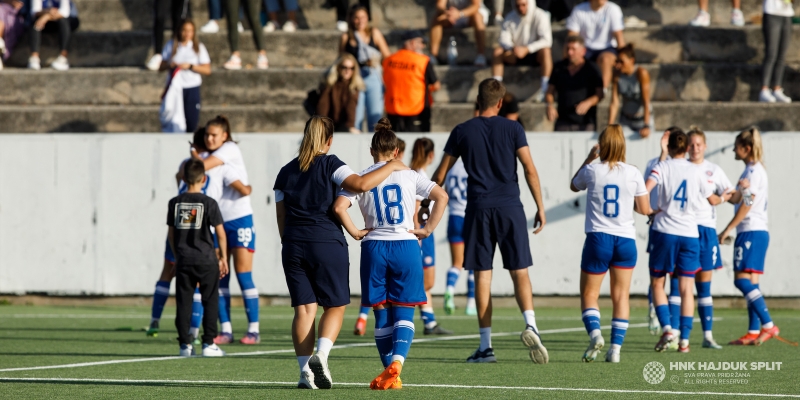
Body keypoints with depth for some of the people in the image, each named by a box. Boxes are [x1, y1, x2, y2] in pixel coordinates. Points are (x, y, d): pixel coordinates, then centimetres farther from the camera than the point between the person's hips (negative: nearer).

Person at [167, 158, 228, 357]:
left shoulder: (175, 202, 3)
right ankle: (209, 343, 2)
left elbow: (171, 234, 9)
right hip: (206, 260, -2)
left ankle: (185, 344, 3)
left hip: (183, 259, 2)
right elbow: (220, 233, -3)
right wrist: (223, 258, 8)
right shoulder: (209, 203, -5)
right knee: (210, 302, 5)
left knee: (183, 303, 5)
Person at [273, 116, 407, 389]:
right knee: (335, 305, 5)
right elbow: (361, 184, -20)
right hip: (327, 243, -4)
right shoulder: (329, 164, -3)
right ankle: (321, 354, -18)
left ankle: (305, 370, -2)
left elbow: (281, 217, 14)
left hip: (294, 244, 4)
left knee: (304, 308, 4)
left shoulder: (286, 172, 12)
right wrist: (391, 167, -8)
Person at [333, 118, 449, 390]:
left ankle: (390, 373, 9)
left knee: (381, 313, 10)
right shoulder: (409, 176, 4)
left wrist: (355, 233, 1)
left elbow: (339, 207, -11)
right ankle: (397, 362, -22)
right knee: (404, 313, 2)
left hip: (373, 247, 0)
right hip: (406, 245, 0)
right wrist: (427, 230, 0)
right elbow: (442, 197, -5)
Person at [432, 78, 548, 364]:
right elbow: (529, 169, -2)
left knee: (482, 276, 3)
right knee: (519, 272, 3)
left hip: (478, 210, 0)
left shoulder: (462, 132, 5)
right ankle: (530, 323, -22)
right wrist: (540, 208, 3)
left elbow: (440, 175, 9)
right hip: (510, 207, 0)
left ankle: (486, 346, 1)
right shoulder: (512, 129, 2)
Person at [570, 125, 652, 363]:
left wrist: (589, 158, 26)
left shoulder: (592, 171, -3)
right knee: (621, 295, 9)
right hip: (626, 239, 2)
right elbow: (645, 209, 4)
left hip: (598, 238, -1)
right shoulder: (633, 173, -1)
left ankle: (594, 333, -18)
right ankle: (616, 347, 2)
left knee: (589, 293, 7)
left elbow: (574, 186, 20)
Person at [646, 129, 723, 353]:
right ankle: (684, 340, -1)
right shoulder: (696, 171, 7)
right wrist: (723, 198, 42)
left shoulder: (662, 167, -1)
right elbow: (712, 200, 19)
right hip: (689, 234, 2)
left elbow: (645, 189, -18)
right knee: (686, 289, 4)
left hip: (664, 232, -2)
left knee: (657, 283, 11)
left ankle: (667, 329, -6)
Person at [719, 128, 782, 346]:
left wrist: (728, 229, -14)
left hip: (752, 231, -10)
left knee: (742, 279, -13)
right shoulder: (751, 170, 19)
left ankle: (768, 325, -16)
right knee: (750, 283, 7)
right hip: (753, 232, 10)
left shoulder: (754, 170, -11)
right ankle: (754, 332, 5)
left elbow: (747, 203, -16)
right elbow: (738, 199, 17)